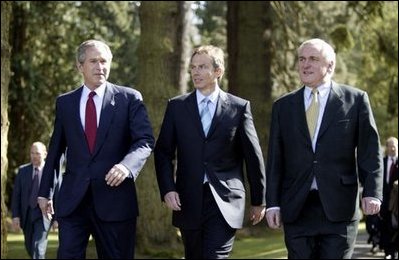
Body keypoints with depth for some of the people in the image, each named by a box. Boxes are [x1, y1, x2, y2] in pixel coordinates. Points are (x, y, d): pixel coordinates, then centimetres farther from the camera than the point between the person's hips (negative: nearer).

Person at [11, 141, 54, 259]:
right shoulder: (23, 170, 5)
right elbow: (16, 195, 4)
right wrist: (15, 216, -4)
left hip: (44, 215, -4)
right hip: (27, 214, 4)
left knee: (38, 248, -17)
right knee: (30, 248, 15)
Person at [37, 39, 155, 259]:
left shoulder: (129, 98, 2)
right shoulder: (64, 103, 10)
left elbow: (145, 141, -7)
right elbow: (56, 148, 16)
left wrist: (126, 165, -26)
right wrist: (44, 191, 15)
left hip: (115, 197, -1)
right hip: (72, 199, 2)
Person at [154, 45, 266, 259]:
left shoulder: (239, 107, 2)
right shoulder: (177, 106, 7)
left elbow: (253, 155, 6)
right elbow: (163, 152, 7)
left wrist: (258, 200, 8)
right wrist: (167, 190, -7)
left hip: (225, 201, -3)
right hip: (188, 201, 3)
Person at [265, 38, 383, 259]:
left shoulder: (355, 99, 5)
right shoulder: (283, 106, 12)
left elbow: (369, 151, 2)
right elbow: (275, 159, 10)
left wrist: (372, 192, -9)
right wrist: (272, 203, 3)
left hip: (339, 208, -2)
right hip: (296, 209, 2)